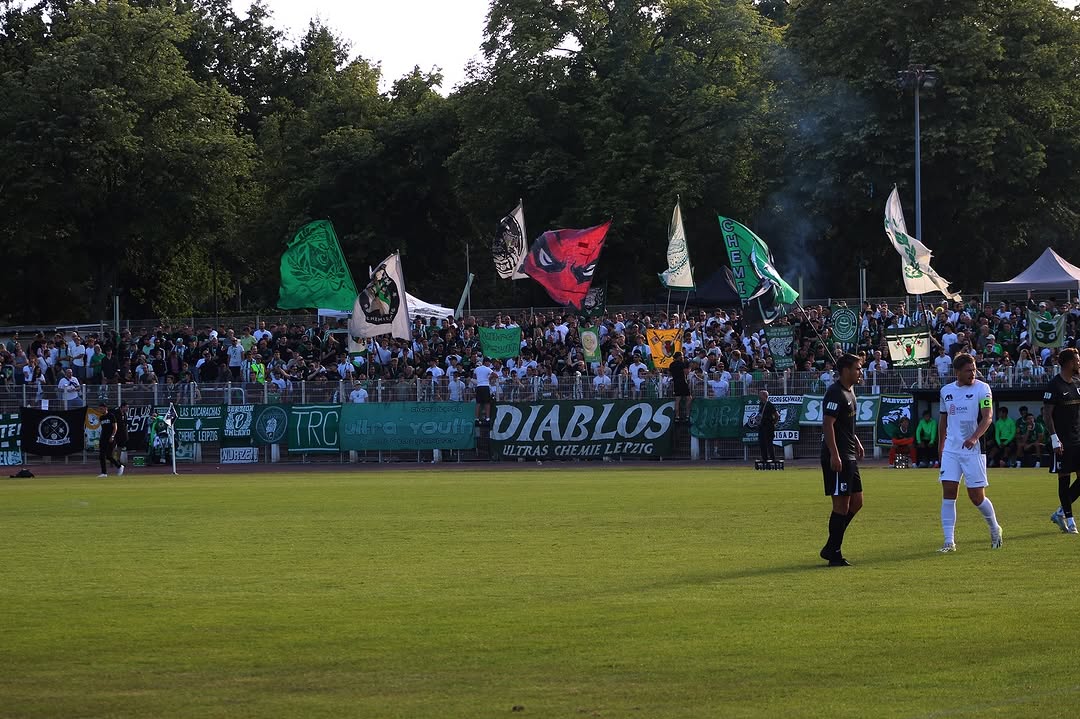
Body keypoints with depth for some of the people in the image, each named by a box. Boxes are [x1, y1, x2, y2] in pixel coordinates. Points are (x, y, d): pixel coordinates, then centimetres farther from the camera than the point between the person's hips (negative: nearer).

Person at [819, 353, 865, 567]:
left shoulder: (849, 391, 16)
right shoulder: (836, 393, -15)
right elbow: (827, 424, -21)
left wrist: (856, 442, 24)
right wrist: (834, 455, -25)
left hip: (849, 456, 10)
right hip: (837, 457, -10)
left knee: (856, 502, 12)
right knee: (841, 505, -6)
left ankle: (831, 549, 17)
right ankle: (834, 553, 1)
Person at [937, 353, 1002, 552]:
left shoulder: (982, 389, -6)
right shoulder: (946, 391, 9)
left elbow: (988, 417, -15)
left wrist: (974, 437, -31)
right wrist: (940, 445, 25)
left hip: (973, 449, -4)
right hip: (951, 449, 4)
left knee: (977, 496, -1)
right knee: (948, 492, -7)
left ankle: (994, 528, 26)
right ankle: (949, 541, -5)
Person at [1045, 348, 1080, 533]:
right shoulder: (1054, 385, -10)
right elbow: (1046, 414, -13)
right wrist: (1054, 439, -18)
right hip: (1062, 441, -7)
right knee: (1064, 479, -1)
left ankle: (1061, 513, 14)